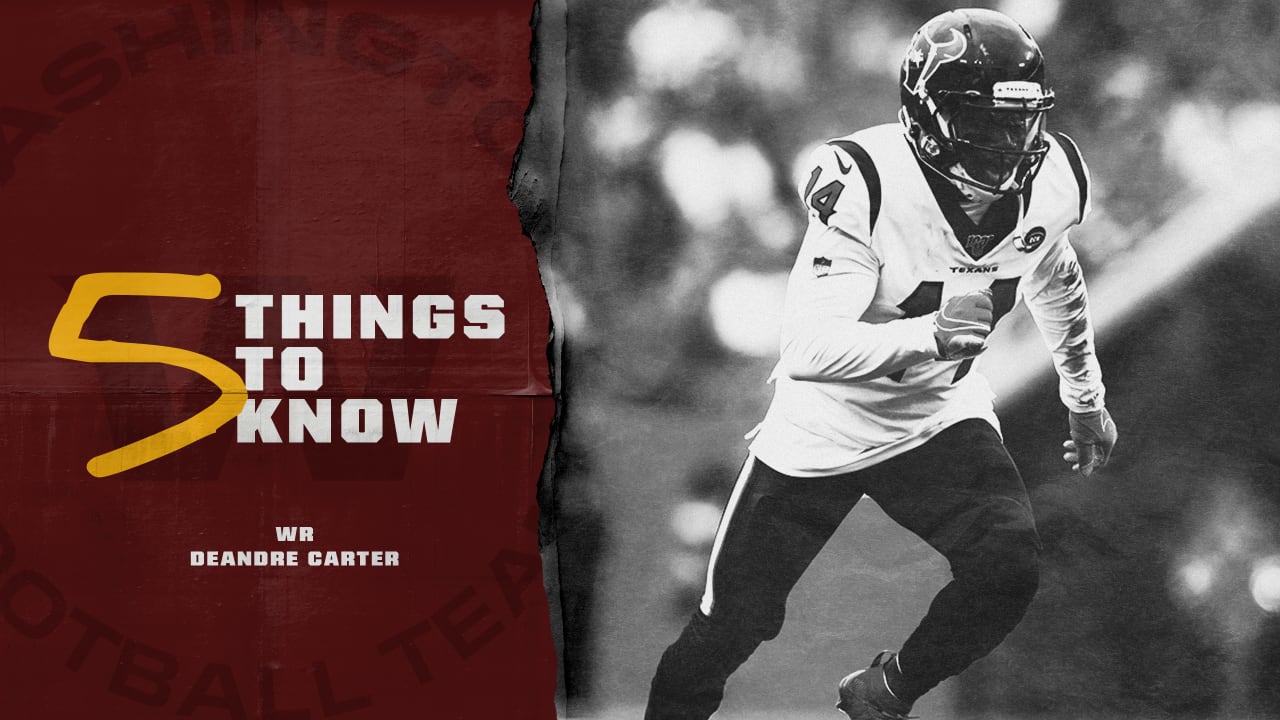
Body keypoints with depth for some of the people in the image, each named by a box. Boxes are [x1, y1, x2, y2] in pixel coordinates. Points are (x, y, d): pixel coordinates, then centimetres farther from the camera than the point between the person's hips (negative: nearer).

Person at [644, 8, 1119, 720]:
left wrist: (1087, 399, 22)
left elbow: (1056, 282, 11)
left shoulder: (1050, 179, -13)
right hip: (827, 420, -4)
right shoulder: (865, 183, -30)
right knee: (733, 624, 3)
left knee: (1010, 570, -20)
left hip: (941, 414, 4)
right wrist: (929, 333, -49)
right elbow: (809, 349, -35)